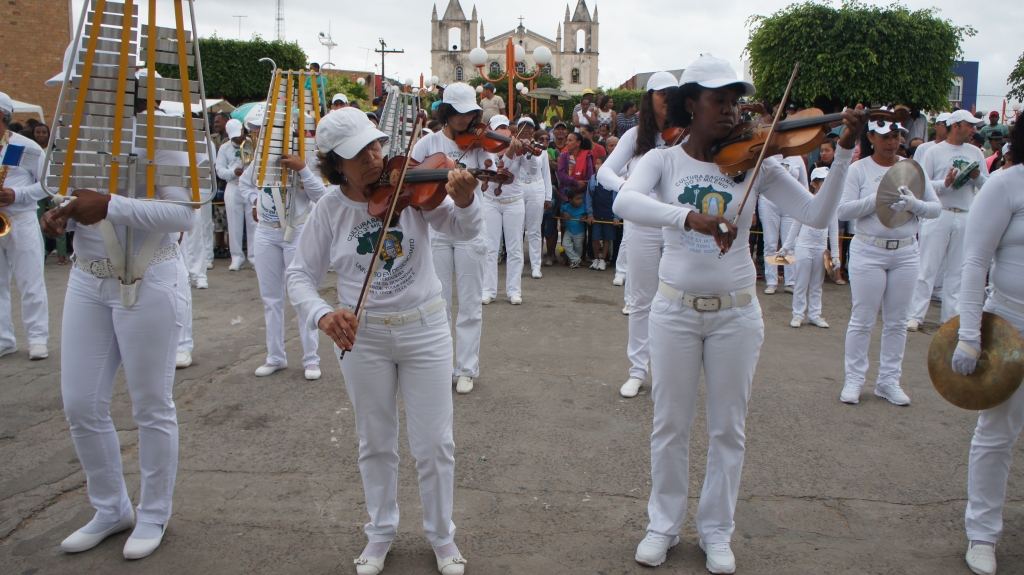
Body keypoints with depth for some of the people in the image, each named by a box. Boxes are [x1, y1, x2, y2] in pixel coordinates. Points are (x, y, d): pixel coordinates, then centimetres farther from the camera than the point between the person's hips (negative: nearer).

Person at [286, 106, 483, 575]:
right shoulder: (329, 209, -7)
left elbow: (464, 231, -15)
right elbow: (301, 274, -5)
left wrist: (464, 200, -38)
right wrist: (321, 315, -26)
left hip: (424, 329, -1)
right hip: (362, 335, 1)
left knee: (434, 444, 6)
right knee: (375, 443, 16)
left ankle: (442, 536, 29)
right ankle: (380, 532, 38)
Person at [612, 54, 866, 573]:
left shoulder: (755, 163, -2)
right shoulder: (664, 160, -5)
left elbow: (817, 215, -10)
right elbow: (625, 202, -26)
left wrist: (844, 151, -20)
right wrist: (688, 216, -41)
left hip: (736, 312, 1)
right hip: (676, 309, -1)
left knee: (728, 428, 11)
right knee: (670, 424, 11)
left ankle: (716, 532, 29)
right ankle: (663, 525, 30)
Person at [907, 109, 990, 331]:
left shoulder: (975, 153, 12)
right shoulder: (935, 152, 1)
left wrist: (978, 177, -7)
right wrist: (944, 183, -19)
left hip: (966, 218, 4)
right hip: (938, 215, -4)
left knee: (957, 271, 9)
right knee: (927, 268, -2)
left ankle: (951, 317, 16)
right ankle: (916, 315, 2)